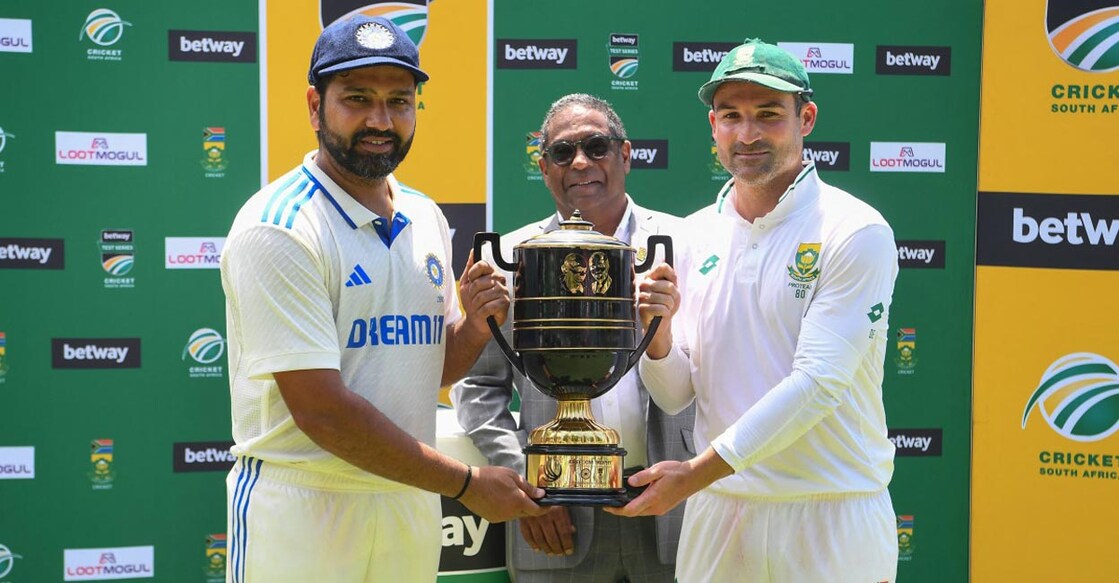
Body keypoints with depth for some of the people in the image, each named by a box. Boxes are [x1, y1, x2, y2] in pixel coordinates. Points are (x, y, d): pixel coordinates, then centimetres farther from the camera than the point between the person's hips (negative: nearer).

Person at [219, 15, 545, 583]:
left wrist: (474, 328, -5)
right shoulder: (279, 228, -15)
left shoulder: (426, 219, 9)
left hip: (411, 506, 7)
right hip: (301, 512, -6)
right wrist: (466, 483, -16)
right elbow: (320, 409, -20)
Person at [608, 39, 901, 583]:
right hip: (716, 510, 4)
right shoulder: (694, 235, 6)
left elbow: (818, 384, -17)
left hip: (830, 517, -4)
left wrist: (697, 473, -21)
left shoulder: (857, 232, -9)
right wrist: (657, 332, -14)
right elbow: (676, 396, 7)